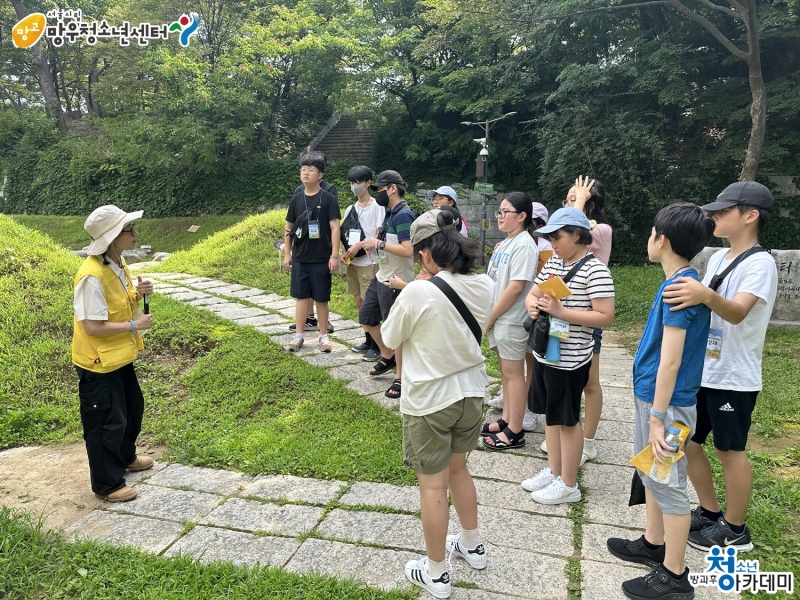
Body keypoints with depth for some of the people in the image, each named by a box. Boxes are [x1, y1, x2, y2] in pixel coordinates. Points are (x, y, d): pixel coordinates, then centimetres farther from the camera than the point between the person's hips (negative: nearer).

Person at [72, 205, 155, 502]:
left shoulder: (118, 263, 1)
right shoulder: (92, 276, -28)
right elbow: (92, 326, -27)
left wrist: (137, 294, -6)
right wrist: (134, 325, -20)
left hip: (120, 355, 10)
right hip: (99, 362, -9)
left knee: (132, 407, 24)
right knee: (106, 422, 4)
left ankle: (125, 457, 47)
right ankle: (107, 484, 22)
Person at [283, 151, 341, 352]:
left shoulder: (327, 199, -6)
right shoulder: (296, 199, 5)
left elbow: (335, 228, -9)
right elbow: (288, 228, 11)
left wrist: (334, 255, -14)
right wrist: (287, 254, 9)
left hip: (321, 259, -3)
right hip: (299, 258, 3)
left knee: (321, 298, 5)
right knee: (301, 296, 8)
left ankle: (323, 336, 17)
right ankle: (298, 335, 17)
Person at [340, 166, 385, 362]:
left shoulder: (377, 207, -7)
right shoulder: (350, 209, 13)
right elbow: (345, 235, 14)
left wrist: (359, 245, -19)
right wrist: (344, 253, -3)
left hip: (369, 262, -7)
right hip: (352, 262, 7)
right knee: (359, 302, 12)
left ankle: (376, 345, 3)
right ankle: (368, 340, 24)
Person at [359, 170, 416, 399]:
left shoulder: (403, 215, -19)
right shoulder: (391, 213, 10)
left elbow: (407, 250, -28)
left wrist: (378, 243, -23)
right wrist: (374, 241, 2)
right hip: (381, 277, 10)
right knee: (366, 317, 19)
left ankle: (401, 378, 15)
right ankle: (388, 356, 37)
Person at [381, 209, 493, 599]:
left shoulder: (417, 293, -24)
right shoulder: (485, 287, -7)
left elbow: (389, 339, -8)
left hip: (429, 402, -6)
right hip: (471, 393, 6)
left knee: (433, 486, 11)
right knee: (458, 469, 27)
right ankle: (472, 546, 44)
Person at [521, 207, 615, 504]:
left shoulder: (595, 270, -16)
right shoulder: (553, 262, 7)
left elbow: (605, 317, -21)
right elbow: (532, 293, 14)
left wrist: (562, 311, -26)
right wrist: (533, 305, -10)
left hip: (569, 359, -8)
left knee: (566, 419, 6)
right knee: (550, 415, 18)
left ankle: (569, 484, 22)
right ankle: (553, 471, 35)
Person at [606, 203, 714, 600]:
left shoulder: (678, 288, -22)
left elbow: (671, 360, -23)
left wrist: (658, 416, -21)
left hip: (666, 402, -10)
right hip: (651, 395, 10)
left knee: (668, 484, 3)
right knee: (650, 473, 21)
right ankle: (653, 544, 38)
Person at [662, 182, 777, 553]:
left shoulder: (760, 263, -16)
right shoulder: (718, 258, 9)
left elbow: (737, 312, -33)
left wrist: (707, 295, -50)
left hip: (734, 378, -8)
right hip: (702, 372, 8)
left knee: (730, 451, 6)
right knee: (685, 441, 14)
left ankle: (734, 530, 25)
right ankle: (710, 512, 33)